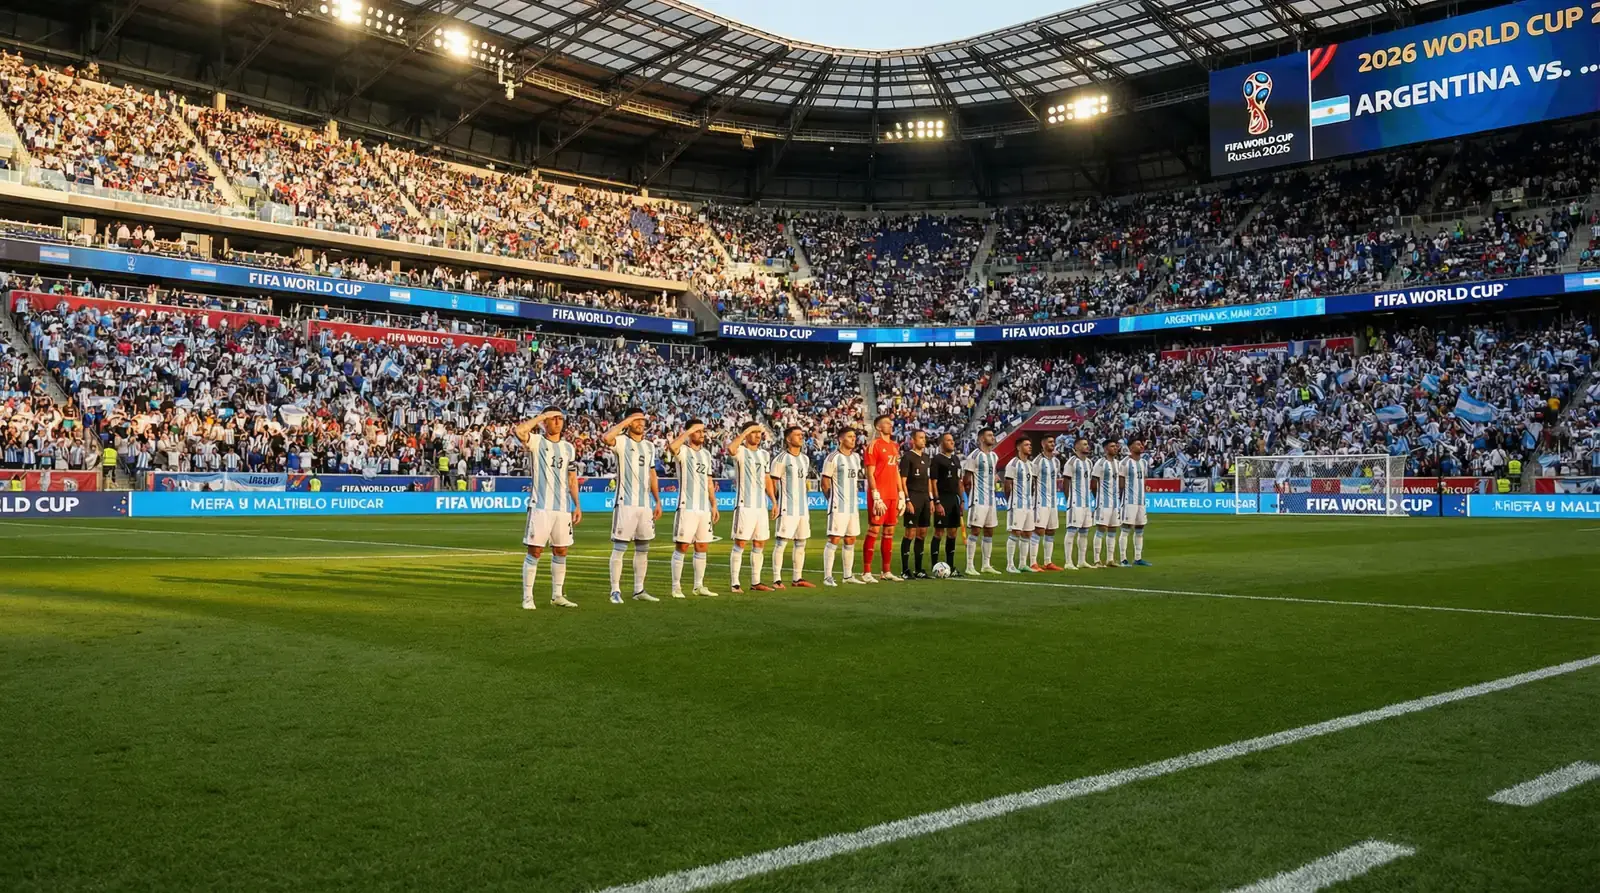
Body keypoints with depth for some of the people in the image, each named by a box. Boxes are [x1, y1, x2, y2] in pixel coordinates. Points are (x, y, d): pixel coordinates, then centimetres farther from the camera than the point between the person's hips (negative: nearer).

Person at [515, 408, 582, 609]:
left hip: (563, 508, 5)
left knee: (560, 552, 9)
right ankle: (527, 597, 2)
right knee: (534, 552, -4)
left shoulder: (568, 448, 14)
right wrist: (541, 416, -15)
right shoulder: (536, 441, -2)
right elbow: (519, 431, -24)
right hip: (540, 507, -5)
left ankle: (557, 595, 19)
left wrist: (577, 505, 10)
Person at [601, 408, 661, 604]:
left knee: (643, 548, 9)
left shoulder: (650, 446, 15)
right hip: (625, 503, -6)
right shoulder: (621, 442, -5)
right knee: (619, 547, -4)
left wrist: (658, 501, 15)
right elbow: (606, 438, -28)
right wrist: (625, 422, -18)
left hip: (645, 504, 6)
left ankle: (639, 590, 17)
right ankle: (615, 591, 0)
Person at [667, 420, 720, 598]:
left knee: (701, 548, 9)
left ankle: (699, 586, 17)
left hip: (705, 508, 7)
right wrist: (688, 432, -21)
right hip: (687, 507, -6)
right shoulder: (682, 451, -5)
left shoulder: (706, 453, 16)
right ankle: (676, 587, 2)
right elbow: (672, 447, -30)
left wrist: (714, 505, 14)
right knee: (681, 547, -4)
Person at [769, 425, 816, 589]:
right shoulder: (782, 459, -8)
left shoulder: (805, 459, 14)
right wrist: (775, 503, -10)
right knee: (781, 543, -6)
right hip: (787, 508, -7)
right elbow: (773, 483, -7)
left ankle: (798, 578, 15)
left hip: (802, 507, 7)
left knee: (801, 543, 8)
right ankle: (777, 579, -3)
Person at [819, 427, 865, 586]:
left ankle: (848, 575, 18)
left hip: (853, 506, 7)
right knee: (834, 540, -8)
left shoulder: (856, 457, 13)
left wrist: (854, 495, 14)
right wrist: (833, 499, 1)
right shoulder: (833, 458, -10)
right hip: (838, 507, -7)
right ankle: (827, 577, -5)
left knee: (850, 540, 10)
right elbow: (825, 483, -7)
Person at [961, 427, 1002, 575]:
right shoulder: (974, 456, -10)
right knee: (975, 531, -8)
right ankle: (970, 566, -5)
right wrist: (973, 495, -1)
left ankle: (986, 565, 17)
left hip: (991, 500, 8)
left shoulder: (994, 457, 14)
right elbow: (966, 481, -9)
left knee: (989, 532, 10)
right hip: (978, 501, -8)